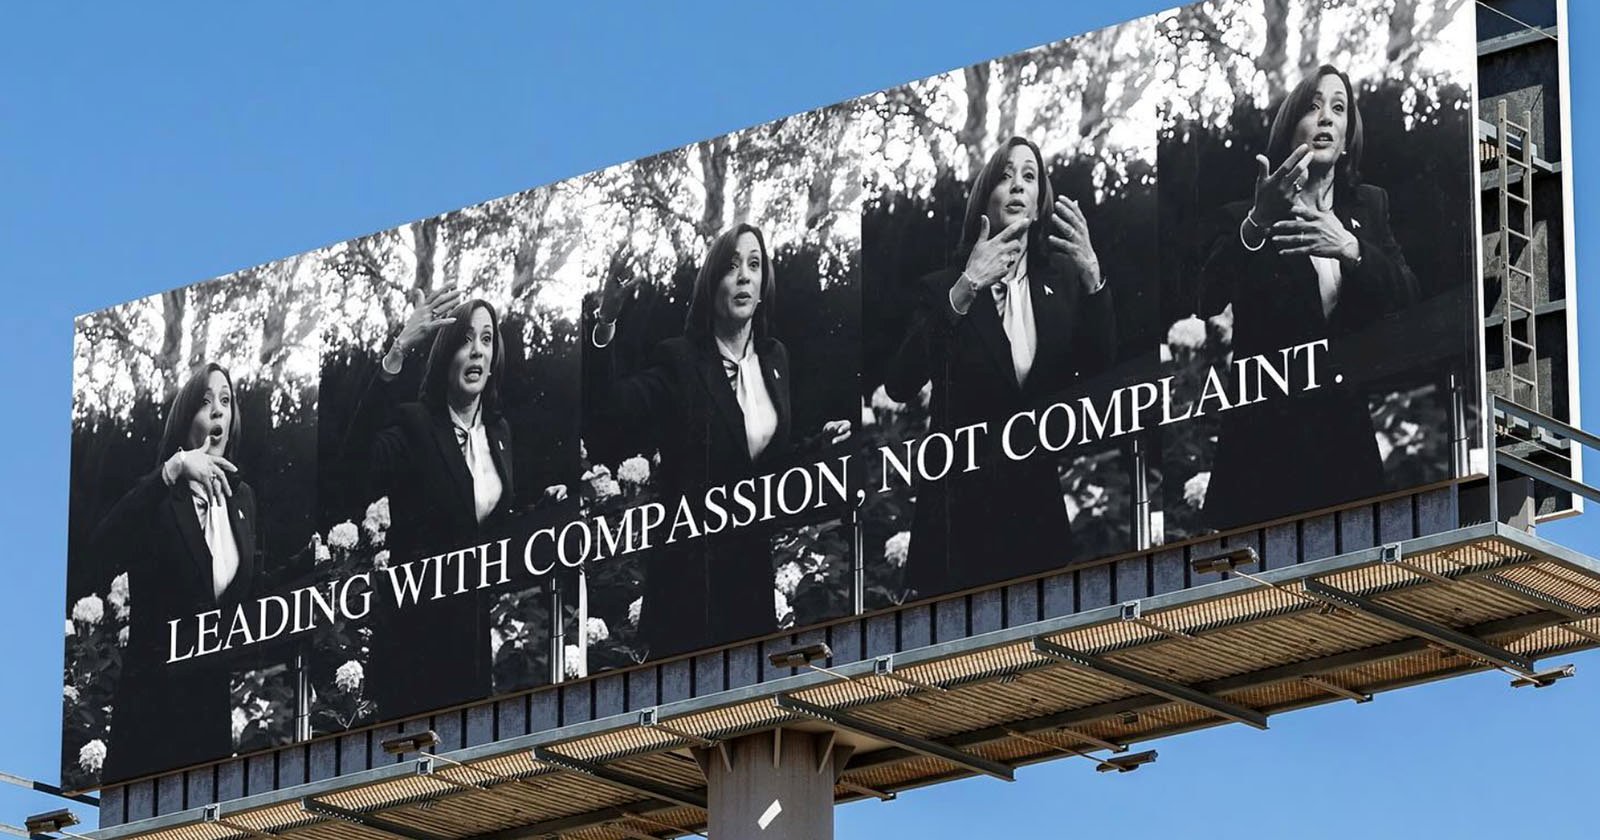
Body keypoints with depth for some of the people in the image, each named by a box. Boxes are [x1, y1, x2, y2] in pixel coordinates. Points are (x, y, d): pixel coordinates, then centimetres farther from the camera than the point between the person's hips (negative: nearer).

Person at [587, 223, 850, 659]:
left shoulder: (775, 357, 9)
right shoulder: (678, 361, -10)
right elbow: (607, 427, -27)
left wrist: (819, 442, 0)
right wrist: (605, 324, -36)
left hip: (761, 563, 6)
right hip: (694, 570, -6)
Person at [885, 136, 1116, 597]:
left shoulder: (1062, 279, 4)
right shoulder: (943, 287, -3)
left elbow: (1100, 374, -6)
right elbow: (899, 386, -16)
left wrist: (1093, 276, -21)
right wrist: (964, 290, -25)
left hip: (1044, 504, 2)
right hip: (962, 506, -2)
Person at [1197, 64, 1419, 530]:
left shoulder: (1369, 207, 12)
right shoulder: (1242, 217, 2)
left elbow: (1406, 296, -1)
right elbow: (1210, 302, -14)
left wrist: (1351, 249, -20)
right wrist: (1256, 224, -28)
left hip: (1349, 426, 3)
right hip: (1266, 430, -3)